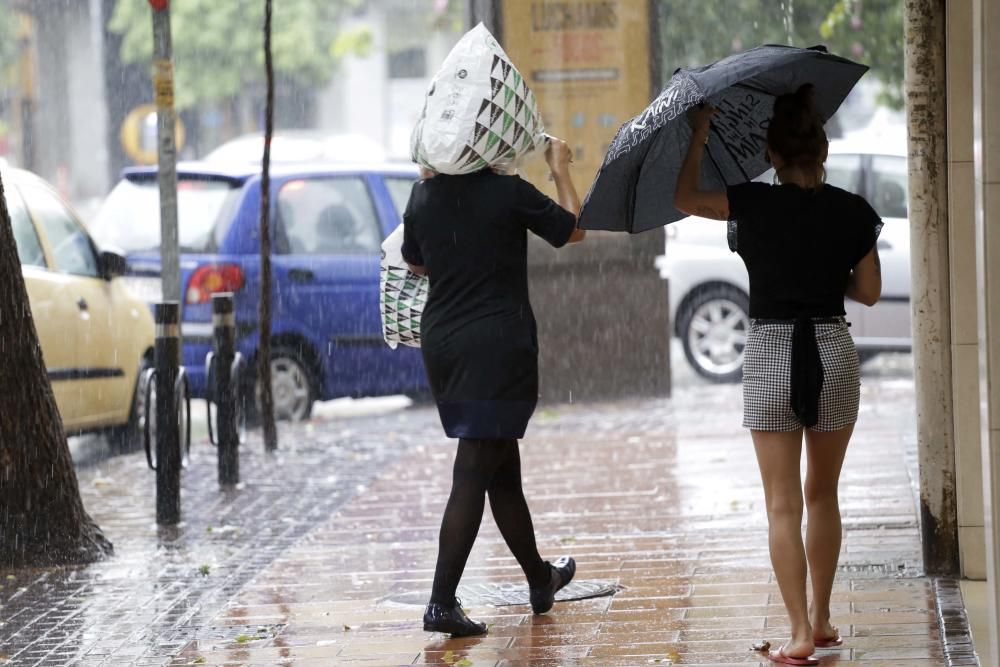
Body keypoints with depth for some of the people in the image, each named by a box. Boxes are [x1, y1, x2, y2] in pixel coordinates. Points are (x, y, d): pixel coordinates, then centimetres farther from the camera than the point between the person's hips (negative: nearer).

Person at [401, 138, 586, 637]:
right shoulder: (508, 192, -11)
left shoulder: (424, 198, 2)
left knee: (502, 469, 18)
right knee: (474, 474, -7)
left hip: (441, 345, 6)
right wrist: (561, 171, 17)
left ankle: (540, 579, 34)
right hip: (499, 344, -6)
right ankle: (442, 603, -13)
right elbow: (574, 230, 3)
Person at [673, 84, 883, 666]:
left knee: (783, 504, 0)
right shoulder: (853, 212, -3)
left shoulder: (755, 204, -8)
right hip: (833, 354, 2)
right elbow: (870, 291, 6)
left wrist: (699, 137, 16)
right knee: (823, 494, 17)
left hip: (770, 355, -2)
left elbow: (685, 198, 6)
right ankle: (821, 619, 21)